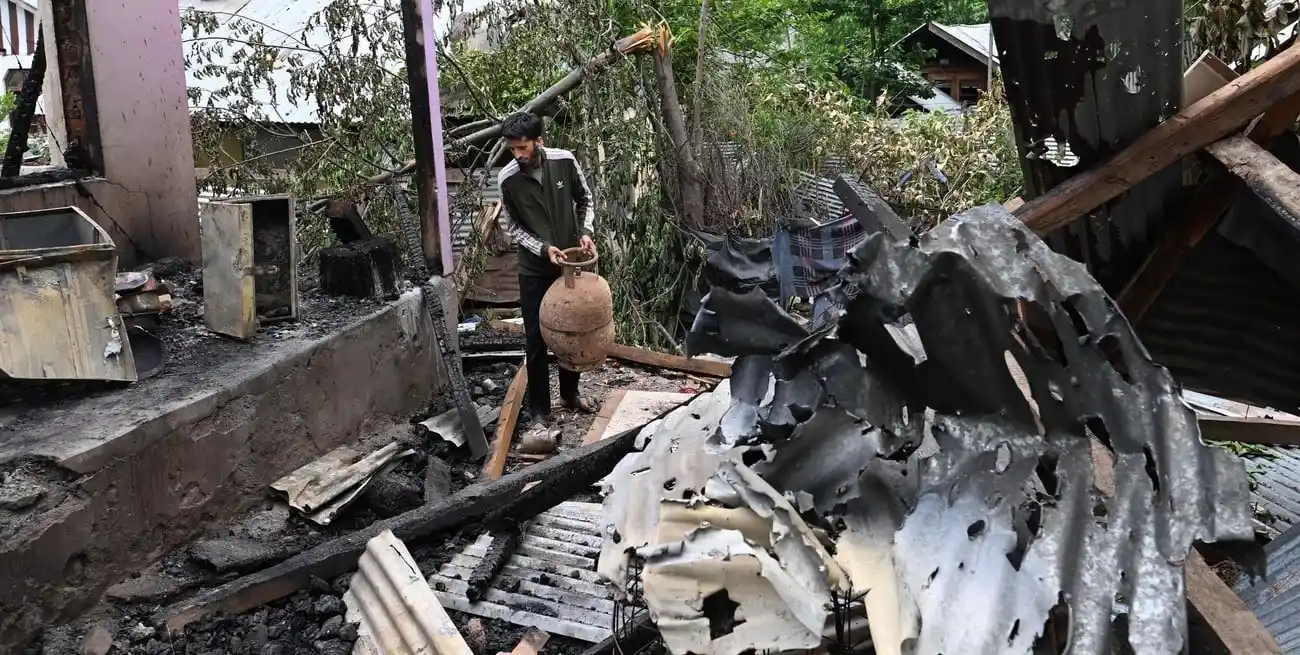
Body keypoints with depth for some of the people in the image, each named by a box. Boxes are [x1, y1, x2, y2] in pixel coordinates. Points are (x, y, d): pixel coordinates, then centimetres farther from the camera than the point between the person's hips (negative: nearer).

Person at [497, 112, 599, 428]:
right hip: (535, 269, -2)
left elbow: (584, 199, 5)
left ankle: (570, 393, 32)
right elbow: (511, 226, -5)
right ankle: (539, 407, 13)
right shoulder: (507, 179, -13)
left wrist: (585, 232, -11)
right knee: (536, 339, 1)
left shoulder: (565, 161, -10)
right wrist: (543, 249, -18)